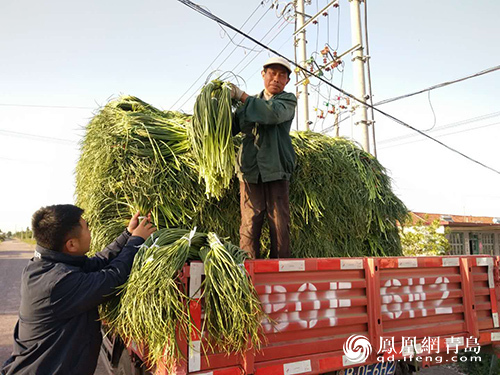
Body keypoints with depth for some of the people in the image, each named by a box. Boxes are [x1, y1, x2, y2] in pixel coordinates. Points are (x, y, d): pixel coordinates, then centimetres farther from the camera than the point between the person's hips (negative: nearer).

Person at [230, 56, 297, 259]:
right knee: (250, 222, -5)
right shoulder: (251, 102, 21)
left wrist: (241, 96, -10)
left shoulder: (288, 100, 10)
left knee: (279, 223, -3)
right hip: (250, 169, 2)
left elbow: (274, 113, -13)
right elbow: (232, 127, 14)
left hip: (276, 169, -2)